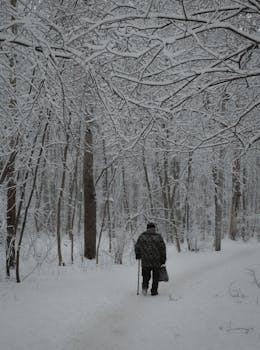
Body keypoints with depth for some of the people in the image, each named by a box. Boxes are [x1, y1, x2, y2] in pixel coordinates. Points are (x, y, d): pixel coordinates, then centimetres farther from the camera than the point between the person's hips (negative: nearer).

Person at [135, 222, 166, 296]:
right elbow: (163, 248, -1)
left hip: (145, 260, 1)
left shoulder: (142, 236, 1)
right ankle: (154, 291, 8)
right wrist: (163, 259, 7)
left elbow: (137, 246, 4)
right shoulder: (158, 236, -2)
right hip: (156, 260, -1)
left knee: (146, 276, 14)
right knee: (155, 276, 10)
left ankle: (145, 286, -9)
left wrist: (138, 255, 21)